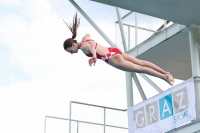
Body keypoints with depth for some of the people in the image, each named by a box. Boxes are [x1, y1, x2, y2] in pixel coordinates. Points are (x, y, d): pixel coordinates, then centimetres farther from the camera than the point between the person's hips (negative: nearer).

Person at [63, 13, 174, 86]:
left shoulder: (83, 46, -15)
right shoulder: (85, 39, 10)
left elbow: (91, 47, -39)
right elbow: (89, 35, 35)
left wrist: (94, 56, -60)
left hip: (112, 58, -9)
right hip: (114, 51, 9)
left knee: (139, 68, -4)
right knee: (140, 63, 9)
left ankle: (164, 76, -2)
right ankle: (165, 72, 12)